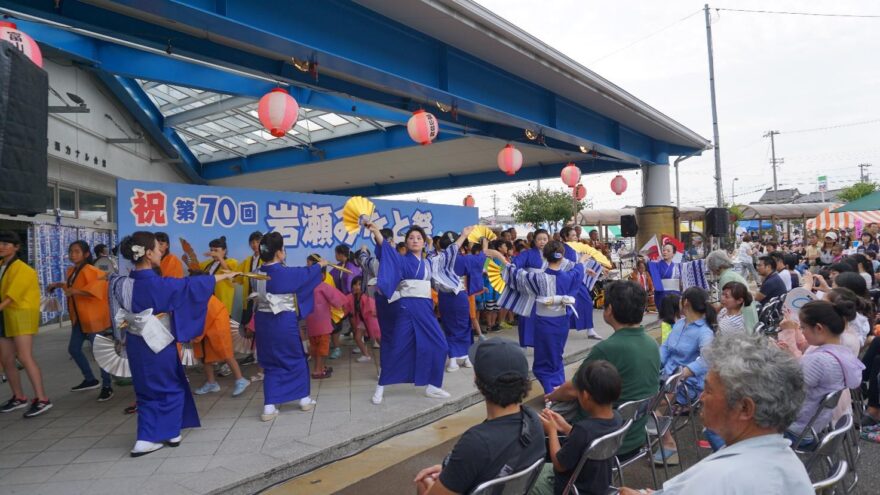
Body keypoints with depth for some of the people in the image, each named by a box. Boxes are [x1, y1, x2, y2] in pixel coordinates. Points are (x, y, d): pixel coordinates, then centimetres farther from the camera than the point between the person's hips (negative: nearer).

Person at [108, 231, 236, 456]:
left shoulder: (123, 284, -4)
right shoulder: (158, 284, -20)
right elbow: (192, 285, -13)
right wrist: (225, 275, -3)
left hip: (135, 345, 6)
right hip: (159, 345, -6)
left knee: (147, 390, 18)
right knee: (171, 387, 15)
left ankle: (147, 439, 16)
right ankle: (171, 433, 24)